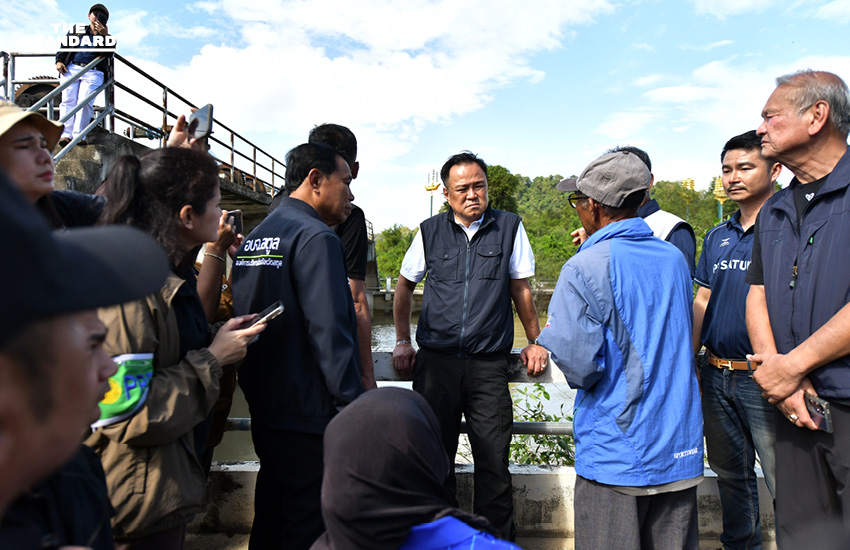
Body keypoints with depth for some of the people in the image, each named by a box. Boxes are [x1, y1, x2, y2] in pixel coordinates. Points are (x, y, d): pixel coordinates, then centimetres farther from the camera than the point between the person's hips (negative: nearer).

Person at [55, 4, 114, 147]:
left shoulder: (107, 37, 18)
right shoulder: (76, 30, 23)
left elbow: (108, 53, -3)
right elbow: (64, 46, 22)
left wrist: (104, 35, -11)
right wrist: (59, 61, 8)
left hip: (93, 72, -2)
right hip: (71, 69, 2)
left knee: (85, 102, -19)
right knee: (68, 100, -12)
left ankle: (78, 135, -20)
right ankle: (66, 134, -17)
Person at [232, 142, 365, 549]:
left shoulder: (255, 237, 12)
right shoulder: (315, 236, -17)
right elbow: (330, 333, -24)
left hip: (262, 406, 9)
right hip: (308, 414, -9)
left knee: (271, 511, 22)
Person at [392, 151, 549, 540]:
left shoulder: (509, 227, 4)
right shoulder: (430, 232, 6)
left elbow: (520, 289, 13)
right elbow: (404, 286, 18)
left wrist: (534, 342, 16)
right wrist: (402, 342, 13)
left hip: (489, 363, -1)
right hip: (435, 361, 1)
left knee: (494, 462, 2)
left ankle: (499, 539, 23)